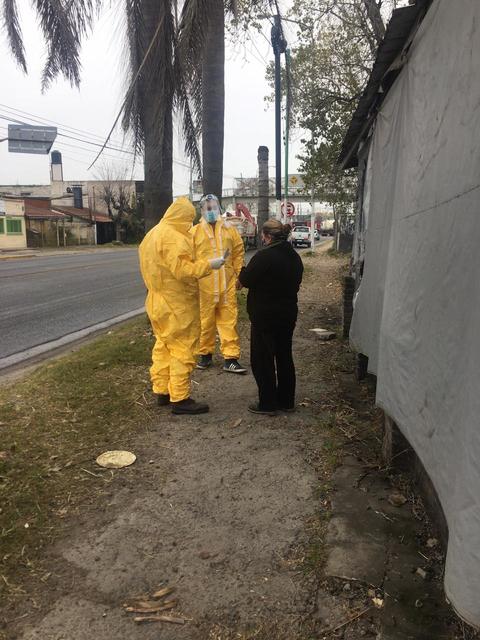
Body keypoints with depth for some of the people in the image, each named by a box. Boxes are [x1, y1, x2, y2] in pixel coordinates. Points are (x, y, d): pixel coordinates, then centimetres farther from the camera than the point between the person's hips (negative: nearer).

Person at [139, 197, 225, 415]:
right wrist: (209, 264, -19)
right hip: (177, 306, -10)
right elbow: (183, 270, -26)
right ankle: (180, 399, 1)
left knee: (163, 347, 16)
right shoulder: (173, 238, -19)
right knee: (182, 350, -3)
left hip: (159, 302, 10)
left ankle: (162, 391, 24)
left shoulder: (153, 234, 13)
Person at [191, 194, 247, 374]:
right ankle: (205, 354, 23)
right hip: (204, 284, -1)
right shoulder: (195, 231, 3)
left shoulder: (229, 229, 10)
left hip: (227, 283, 2)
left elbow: (238, 252, 13)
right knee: (205, 321, 8)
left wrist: (239, 274, 8)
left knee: (229, 320, 1)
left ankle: (231, 358, 6)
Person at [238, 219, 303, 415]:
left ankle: (267, 404, 9)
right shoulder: (295, 257, 7)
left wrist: (242, 272, 7)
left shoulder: (264, 256, -18)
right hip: (288, 313, 8)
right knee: (284, 356, 16)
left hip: (265, 316, -8)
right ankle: (286, 401, 25)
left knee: (262, 359, 3)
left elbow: (244, 281, -14)